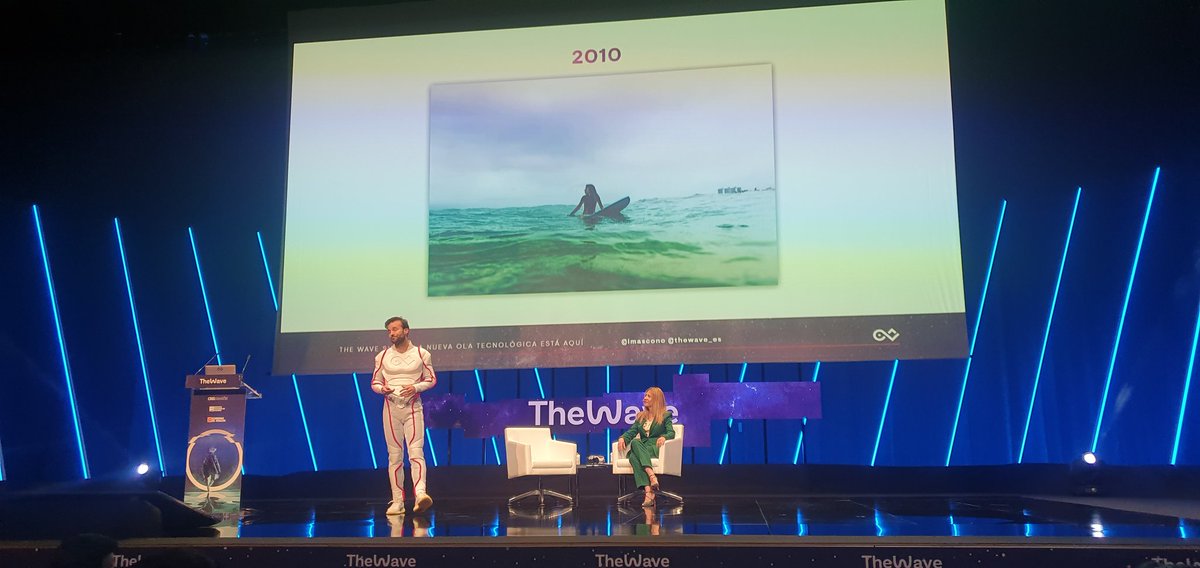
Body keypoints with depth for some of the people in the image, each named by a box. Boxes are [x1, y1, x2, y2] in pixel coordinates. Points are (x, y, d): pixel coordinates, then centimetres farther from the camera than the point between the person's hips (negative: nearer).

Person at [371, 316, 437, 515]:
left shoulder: (421, 354, 2)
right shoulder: (383, 356, 7)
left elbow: (431, 380, 6)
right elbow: (374, 382, 12)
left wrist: (416, 387, -13)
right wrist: (382, 389, -11)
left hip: (413, 408, -2)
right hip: (391, 408, 2)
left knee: (416, 452, -15)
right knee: (394, 456, 3)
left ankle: (420, 495, -27)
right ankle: (397, 502, 6)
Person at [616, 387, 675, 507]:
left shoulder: (665, 416, 12)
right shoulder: (640, 416, 26)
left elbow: (671, 433, -2)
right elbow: (632, 432, 16)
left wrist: (664, 437, -25)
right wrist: (622, 438, -6)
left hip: (656, 448, -4)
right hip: (641, 449, 4)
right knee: (634, 441, -36)